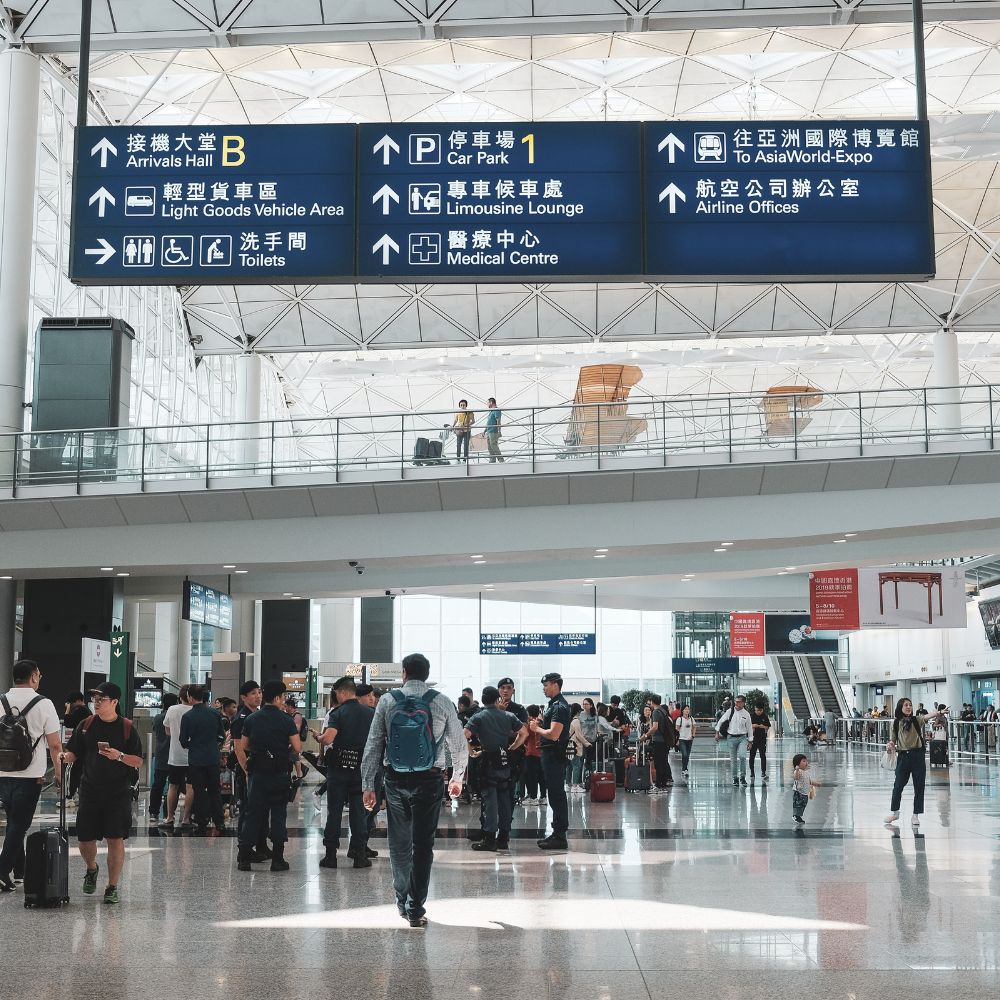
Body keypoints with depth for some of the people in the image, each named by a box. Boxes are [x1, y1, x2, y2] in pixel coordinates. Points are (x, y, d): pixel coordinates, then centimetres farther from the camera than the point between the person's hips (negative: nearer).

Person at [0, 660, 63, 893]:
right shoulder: (43, 704, -8)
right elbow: (54, 744, -7)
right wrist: (59, 773, 5)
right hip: (30, 776, -5)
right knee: (19, 825, 1)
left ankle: (19, 869, 29)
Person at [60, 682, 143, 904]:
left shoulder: (127, 728, -2)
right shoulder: (86, 725, 5)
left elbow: (139, 761, -3)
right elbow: (73, 753, 7)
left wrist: (119, 756, -19)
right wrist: (65, 757, -15)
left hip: (118, 793, -3)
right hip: (90, 791, 3)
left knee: (116, 839, -5)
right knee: (85, 839, 6)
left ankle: (112, 887, 7)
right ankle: (91, 869, 38)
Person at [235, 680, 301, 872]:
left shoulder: (251, 720, 4)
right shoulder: (286, 721, -6)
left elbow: (240, 748, 6)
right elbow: (298, 748, -6)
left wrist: (247, 770, 14)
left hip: (257, 774, 2)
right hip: (280, 775, -2)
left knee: (253, 815, 7)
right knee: (278, 815, 4)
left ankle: (244, 858, 4)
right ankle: (277, 860, 5)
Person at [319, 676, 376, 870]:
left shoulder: (338, 713, -9)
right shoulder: (370, 713, 3)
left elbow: (328, 738, -22)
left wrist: (320, 738, -1)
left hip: (339, 767, -3)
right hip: (362, 767, 3)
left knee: (334, 810, 5)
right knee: (359, 810, 8)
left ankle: (331, 855, 6)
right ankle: (360, 854, 7)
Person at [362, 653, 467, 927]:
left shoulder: (387, 701, 1)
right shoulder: (441, 703, 0)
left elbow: (373, 745, 1)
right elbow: (460, 745, 6)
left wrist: (368, 784, 6)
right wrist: (457, 778, 21)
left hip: (395, 780, 1)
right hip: (429, 779, -1)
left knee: (399, 842, 15)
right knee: (423, 843, 3)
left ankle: (402, 901, 26)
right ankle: (416, 908, 1)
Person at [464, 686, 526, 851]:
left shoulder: (478, 717, -3)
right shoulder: (508, 715, 8)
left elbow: (465, 735, -15)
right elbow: (524, 732, 11)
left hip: (488, 761, -4)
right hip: (505, 761, 4)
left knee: (489, 799, -4)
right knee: (504, 798, 9)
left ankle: (489, 839, -6)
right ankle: (504, 837, 12)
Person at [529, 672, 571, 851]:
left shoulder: (560, 707, -17)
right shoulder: (553, 704, 16)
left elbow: (554, 734, -24)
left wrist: (536, 728, -10)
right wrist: (539, 725, 7)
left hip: (555, 755, -11)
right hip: (550, 754, 11)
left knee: (556, 794, -7)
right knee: (555, 794, 14)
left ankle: (560, 836, -4)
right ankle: (557, 834, 21)